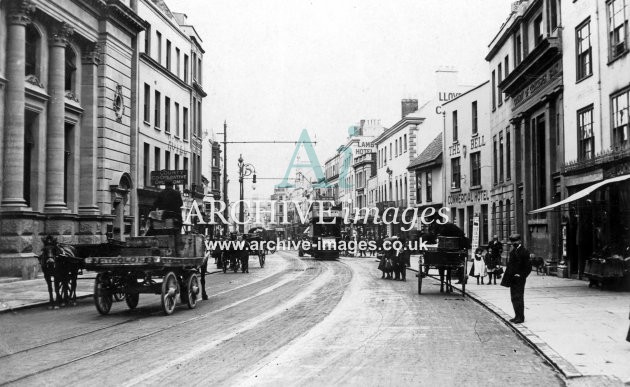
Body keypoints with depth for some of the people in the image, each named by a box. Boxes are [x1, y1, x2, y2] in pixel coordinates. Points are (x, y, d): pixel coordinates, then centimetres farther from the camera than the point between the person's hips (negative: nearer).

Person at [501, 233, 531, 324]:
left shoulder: (524, 251, -11)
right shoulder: (513, 251, 13)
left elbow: (528, 267, -12)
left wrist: (521, 275, -14)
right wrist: (508, 277, 12)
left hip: (519, 279, -8)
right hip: (513, 279, 8)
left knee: (518, 298, -6)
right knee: (514, 298, 11)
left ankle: (520, 317, 0)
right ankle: (517, 316, 19)